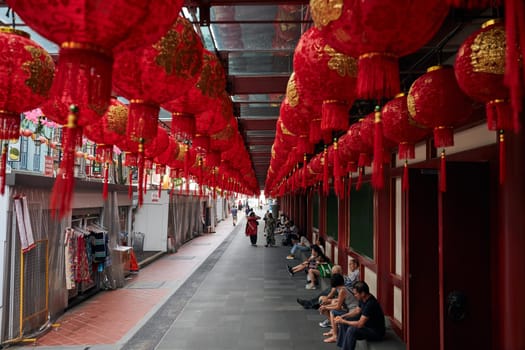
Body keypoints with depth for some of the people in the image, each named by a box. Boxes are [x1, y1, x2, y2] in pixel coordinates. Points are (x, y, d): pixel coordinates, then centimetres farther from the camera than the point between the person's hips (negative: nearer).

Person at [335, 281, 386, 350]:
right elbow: (356, 311, 14)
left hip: (376, 332, -10)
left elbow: (360, 324, -31)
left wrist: (343, 321, -21)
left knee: (351, 330, -30)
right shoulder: (363, 299, -2)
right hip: (368, 325, 10)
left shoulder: (370, 304, -30)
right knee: (343, 323, 5)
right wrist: (342, 316, 1)